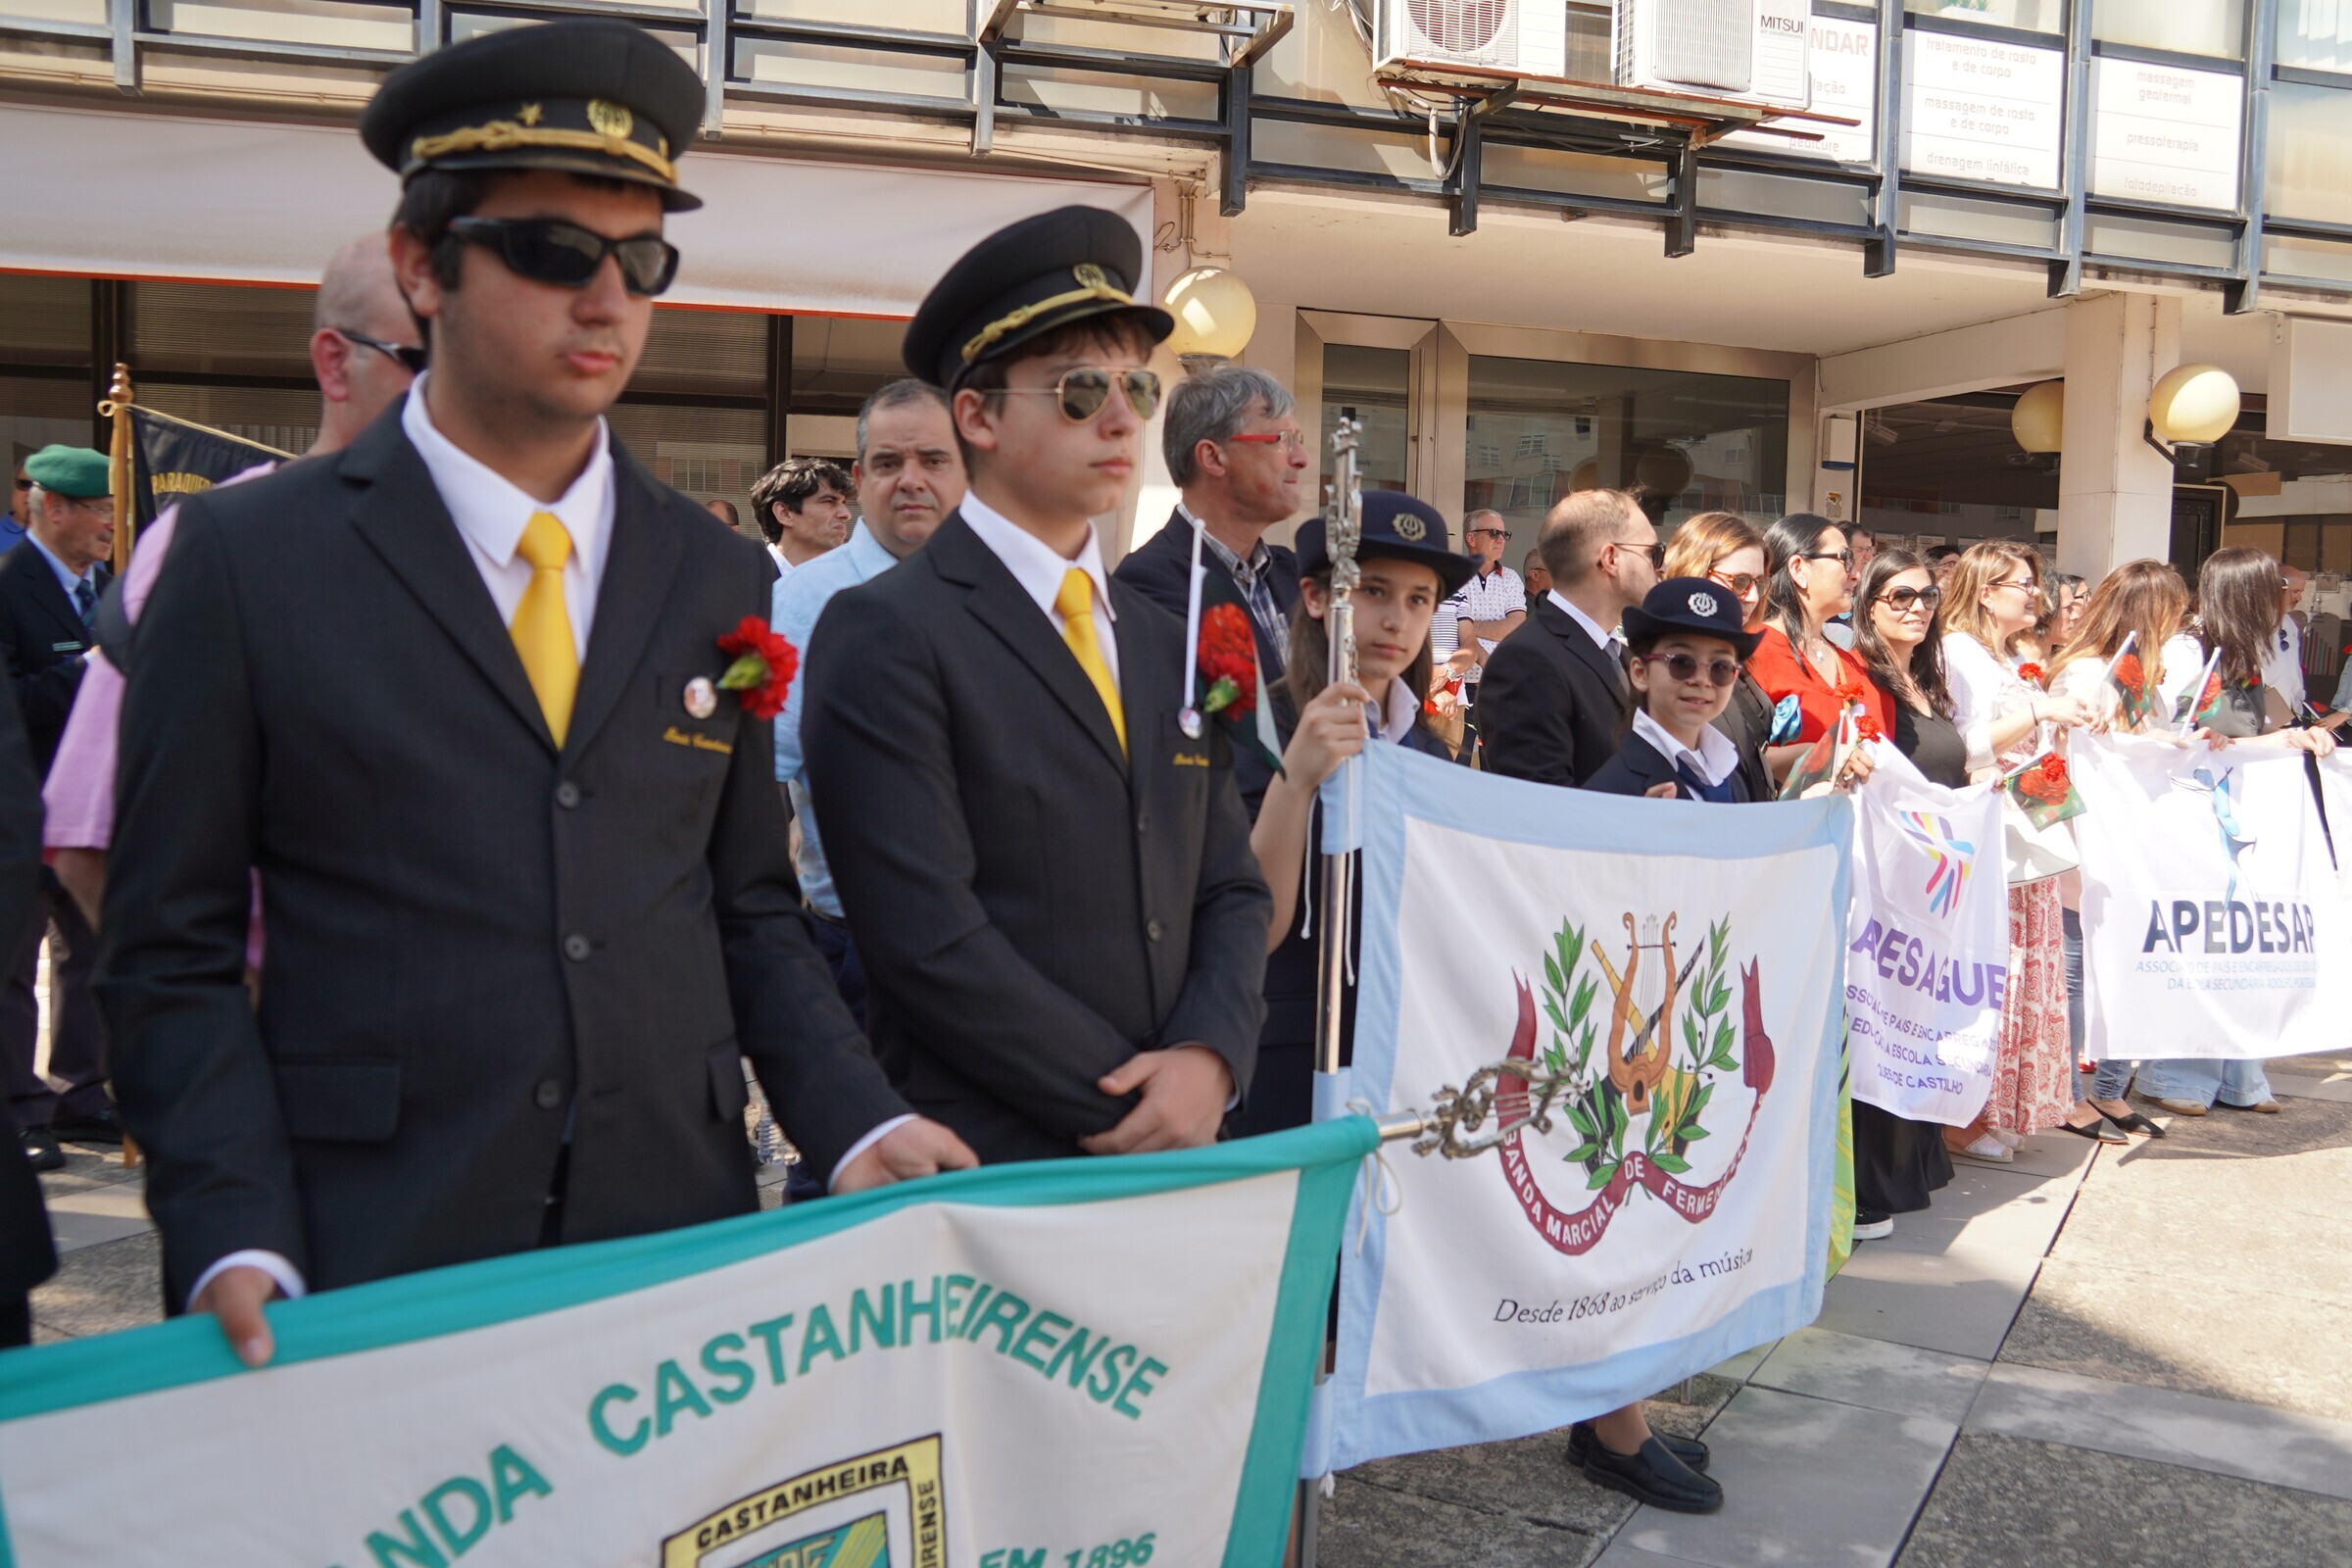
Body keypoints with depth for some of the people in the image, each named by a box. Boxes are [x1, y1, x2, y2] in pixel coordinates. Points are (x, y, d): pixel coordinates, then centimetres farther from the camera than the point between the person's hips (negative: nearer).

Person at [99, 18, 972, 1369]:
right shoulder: (249, 558, -3)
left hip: (685, 1242, 3)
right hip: (368, 1270, -2)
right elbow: (176, 955, -1)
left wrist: (859, 1122, -2)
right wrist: (237, 1242, -13)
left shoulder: (718, 576, 6)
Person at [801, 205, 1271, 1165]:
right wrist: (1131, 1113, -14)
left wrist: (1210, 1059, -8)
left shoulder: (1168, 645, 12)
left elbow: (1230, 888, 10)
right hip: (984, 1172, -6)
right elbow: (929, 941, -17)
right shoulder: (883, 637, -10)